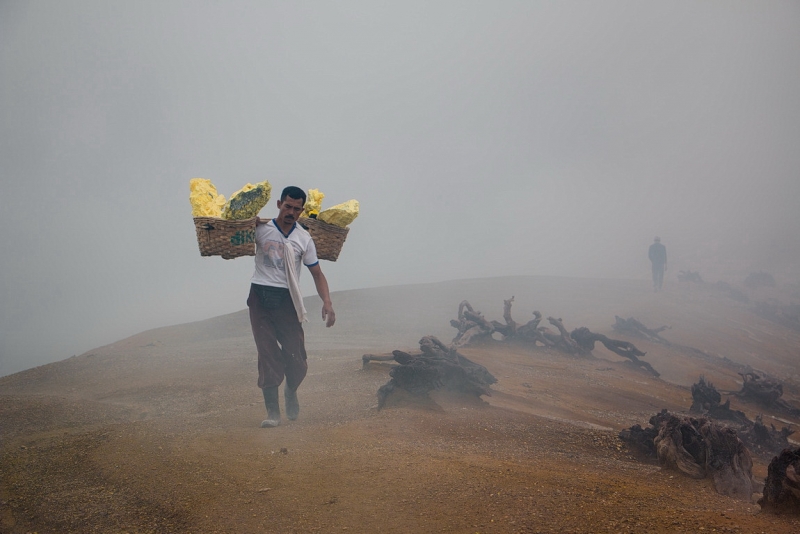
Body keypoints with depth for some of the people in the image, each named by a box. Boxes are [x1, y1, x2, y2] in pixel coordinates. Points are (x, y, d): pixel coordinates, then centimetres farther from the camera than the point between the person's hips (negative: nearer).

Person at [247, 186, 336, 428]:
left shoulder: (304, 239, 5)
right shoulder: (261, 229, 2)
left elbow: (317, 273, 6)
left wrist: (327, 302, -9)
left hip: (286, 300, 1)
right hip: (260, 298, -1)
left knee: (296, 357, -2)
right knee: (268, 355, -5)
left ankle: (291, 392, 30)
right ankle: (272, 411, -2)